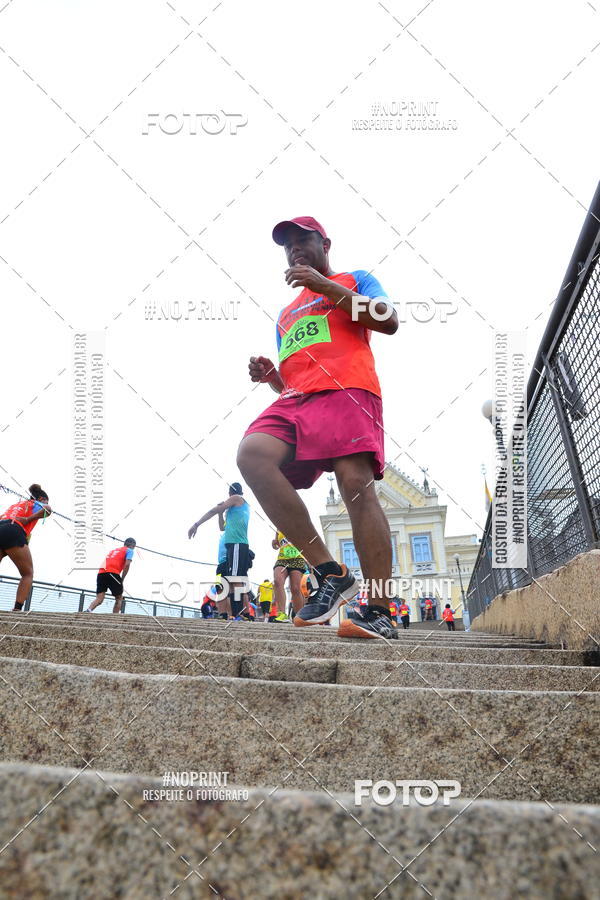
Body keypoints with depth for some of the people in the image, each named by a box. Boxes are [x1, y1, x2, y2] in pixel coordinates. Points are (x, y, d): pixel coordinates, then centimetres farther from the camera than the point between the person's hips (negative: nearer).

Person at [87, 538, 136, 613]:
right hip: (113, 573, -5)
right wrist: (122, 579, 4)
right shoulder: (129, 550, 15)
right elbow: (127, 564, -2)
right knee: (119, 598, 10)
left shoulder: (113, 550, 34)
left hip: (101, 573, 5)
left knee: (99, 599, -1)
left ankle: (88, 611, -26)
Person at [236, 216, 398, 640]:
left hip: (347, 390, -5)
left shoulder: (355, 280, 23)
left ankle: (380, 611, -24)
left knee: (357, 486, -22)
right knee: (252, 453, -26)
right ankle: (330, 572, -25)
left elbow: (390, 321, 4)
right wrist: (269, 375, 13)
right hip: (295, 399, 5)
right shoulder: (286, 312, 38)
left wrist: (327, 286, 1)